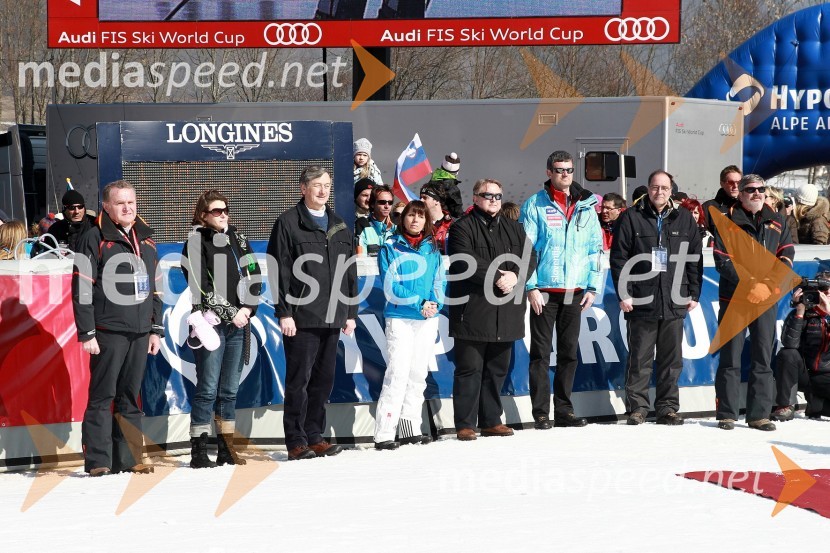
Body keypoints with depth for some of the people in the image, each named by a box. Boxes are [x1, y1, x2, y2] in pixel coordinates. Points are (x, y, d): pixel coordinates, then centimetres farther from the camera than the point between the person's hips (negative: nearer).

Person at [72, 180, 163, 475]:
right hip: (108, 332, -6)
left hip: (140, 332, 6)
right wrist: (87, 333, -12)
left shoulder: (146, 240, 16)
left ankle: (127, 458, 11)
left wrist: (157, 329, 15)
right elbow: (82, 290, -7)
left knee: (130, 397, 8)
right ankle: (98, 460, -3)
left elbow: (154, 288, 21)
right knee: (102, 396, -5)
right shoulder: (94, 239, -3)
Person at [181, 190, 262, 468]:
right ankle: (198, 452, -6)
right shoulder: (196, 242, -1)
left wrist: (247, 310, -3)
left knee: (230, 389, 7)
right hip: (210, 324, -5)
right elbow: (201, 287, -8)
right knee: (208, 388, -8)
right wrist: (230, 313, -9)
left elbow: (253, 277, 12)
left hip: (239, 324, 5)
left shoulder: (238, 239, 15)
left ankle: (226, 449, 12)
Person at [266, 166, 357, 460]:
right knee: (299, 380, -4)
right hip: (301, 318, -6)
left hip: (332, 317, 6)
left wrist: (350, 312, 16)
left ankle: (315, 436, 16)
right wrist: (284, 312, -14)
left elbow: (349, 273, 21)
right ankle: (296, 441, 1)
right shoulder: (288, 223, -2)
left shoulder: (339, 226, 18)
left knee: (324, 379, 8)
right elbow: (279, 271, -8)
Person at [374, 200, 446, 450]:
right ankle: (384, 434, -13)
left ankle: (410, 427, 15)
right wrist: (419, 304, -16)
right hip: (399, 318, -5)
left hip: (428, 319, 5)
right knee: (398, 373, -12)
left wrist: (434, 303, -12)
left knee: (418, 374, 8)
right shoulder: (390, 248, -1)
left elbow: (440, 282, 8)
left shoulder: (432, 249, 12)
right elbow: (390, 287, -9)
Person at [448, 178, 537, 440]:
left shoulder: (513, 228, 18)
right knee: (470, 369, -5)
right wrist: (497, 277, -17)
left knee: (498, 369, 11)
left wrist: (515, 276, -10)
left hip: (506, 313, 6)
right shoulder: (463, 228, -1)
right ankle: (464, 424, -1)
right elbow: (465, 262, -15)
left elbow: (530, 257, 9)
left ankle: (491, 420, 19)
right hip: (473, 312, -6)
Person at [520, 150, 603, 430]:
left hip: (575, 291, 4)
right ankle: (541, 413, 2)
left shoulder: (586, 206, 10)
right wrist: (531, 286, -10)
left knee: (569, 352, 8)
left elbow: (596, 248, 11)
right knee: (541, 352, -1)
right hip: (544, 290, -4)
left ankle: (564, 411, 15)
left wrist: (592, 286, 4)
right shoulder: (535, 205, -1)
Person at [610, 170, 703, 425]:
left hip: (674, 302, 3)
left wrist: (694, 293, 6)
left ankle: (667, 408, 13)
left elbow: (695, 258, 12)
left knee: (671, 359, 6)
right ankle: (636, 407, 8)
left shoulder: (684, 219, 10)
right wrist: (623, 293, -7)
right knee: (640, 359, 1)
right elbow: (618, 257, -1)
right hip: (641, 300, -2)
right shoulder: (631, 218, 2)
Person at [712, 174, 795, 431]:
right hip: (734, 299, -4)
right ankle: (726, 414, 5)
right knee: (730, 359, 0)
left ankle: (759, 415, 9)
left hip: (766, 300, 4)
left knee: (763, 358, 5)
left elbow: (787, 252, 8)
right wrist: (750, 284, -18)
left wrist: (775, 280, -11)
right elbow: (722, 261, -8)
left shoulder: (776, 221, 12)